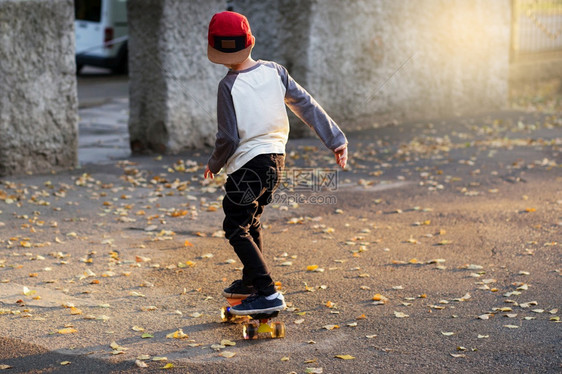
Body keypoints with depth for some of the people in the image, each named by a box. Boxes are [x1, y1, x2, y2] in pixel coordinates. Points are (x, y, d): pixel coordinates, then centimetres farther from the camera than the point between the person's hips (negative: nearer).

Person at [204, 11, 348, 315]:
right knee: (251, 222, 24)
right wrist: (335, 139, 5)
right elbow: (307, 106, 1)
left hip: (248, 163, -7)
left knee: (236, 229, 0)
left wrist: (214, 164, 4)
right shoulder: (274, 71, 0)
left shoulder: (228, 86, -15)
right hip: (276, 158, 7)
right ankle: (250, 282, 38)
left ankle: (267, 294, -9)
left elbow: (228, 138, -14)